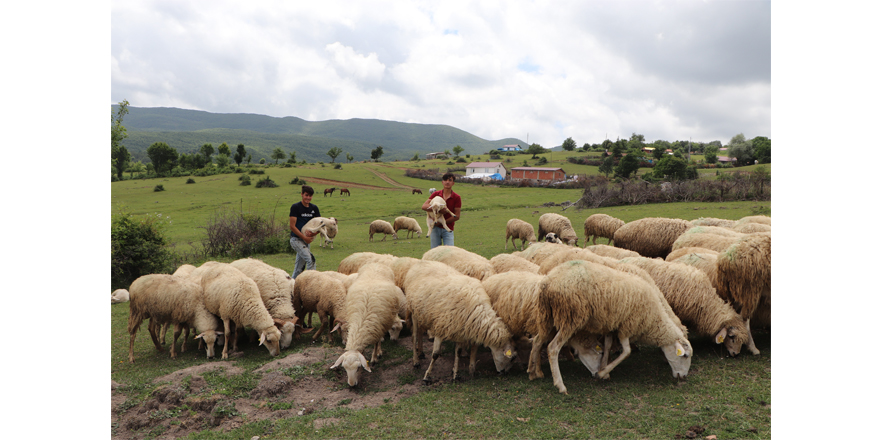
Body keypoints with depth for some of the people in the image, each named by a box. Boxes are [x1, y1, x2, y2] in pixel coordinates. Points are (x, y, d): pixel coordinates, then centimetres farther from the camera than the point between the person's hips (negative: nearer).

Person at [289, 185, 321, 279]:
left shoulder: (314, 208, 8)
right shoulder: (295, 207, -8)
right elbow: (292, 226, -12)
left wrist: (312, 235, -14)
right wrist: (304, 237, -19)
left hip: (307, 240, 6)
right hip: (296, 239, -6)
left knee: (299, 268, 10)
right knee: (310, 260, -20)